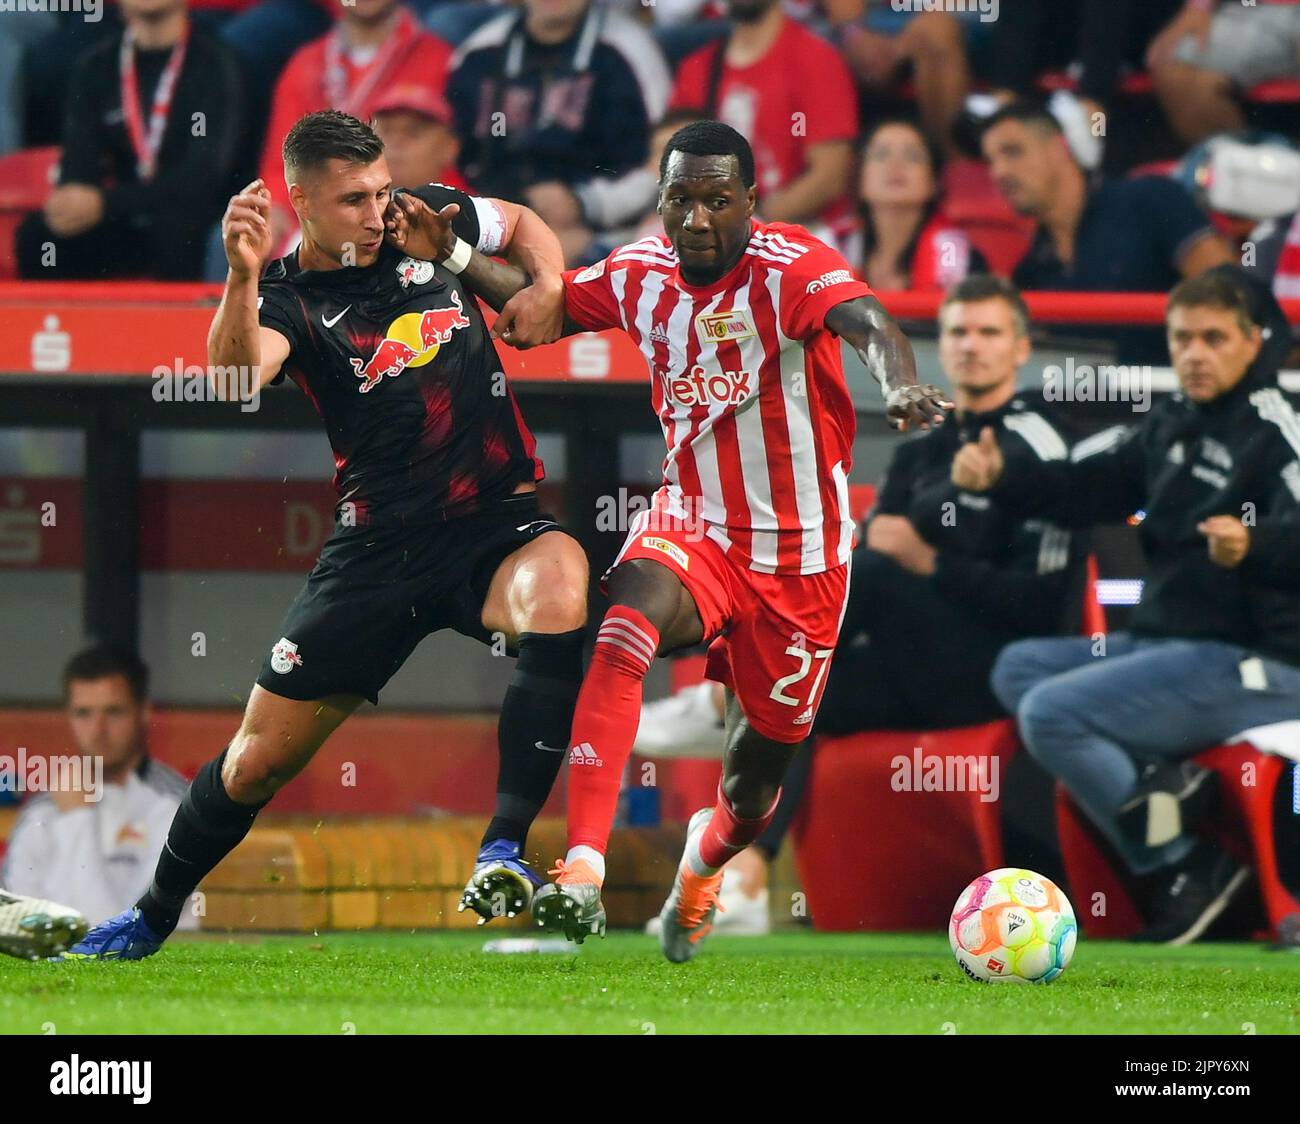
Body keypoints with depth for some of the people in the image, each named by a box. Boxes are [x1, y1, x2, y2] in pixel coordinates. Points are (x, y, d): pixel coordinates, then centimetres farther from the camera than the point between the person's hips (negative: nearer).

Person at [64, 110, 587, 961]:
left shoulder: (426, 223, 3)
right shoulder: (288, 300, -7)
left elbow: (524, 225, 25)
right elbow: (235, 374, -30)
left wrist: (545, 289, 4)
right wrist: (243, 277, -47)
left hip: (496, 526, 1)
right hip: (377, 548, -1)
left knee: (558, 588, -37)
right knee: (258, 761, 5)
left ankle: (507, 847, -33)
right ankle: (153, 916, 33)